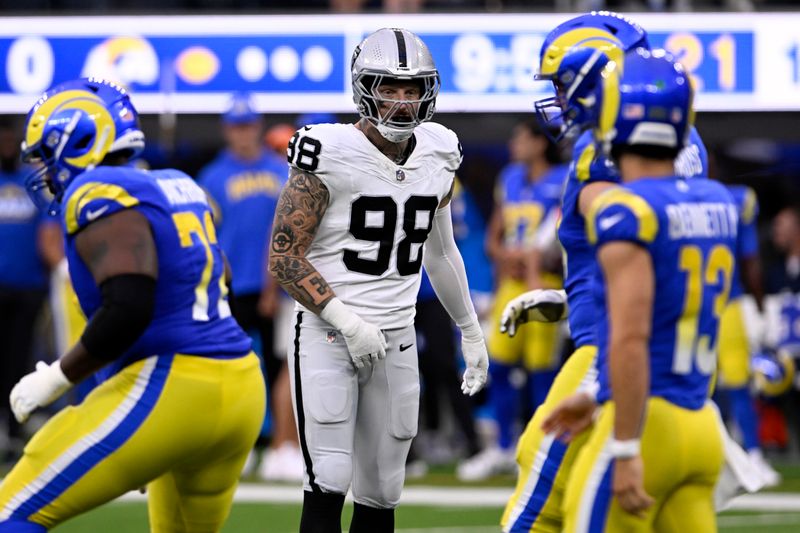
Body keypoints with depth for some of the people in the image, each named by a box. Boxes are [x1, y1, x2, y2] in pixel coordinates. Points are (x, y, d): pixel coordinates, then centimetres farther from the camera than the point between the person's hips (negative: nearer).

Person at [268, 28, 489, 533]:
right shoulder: (330, 154, -12)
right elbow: (285, 257, -12)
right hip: (328, 337, -6)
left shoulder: (437, 157, 7)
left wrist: (472, 333, 26)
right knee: (329, 485, -14)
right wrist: (349, 324, -18)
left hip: (397, 340, 6)